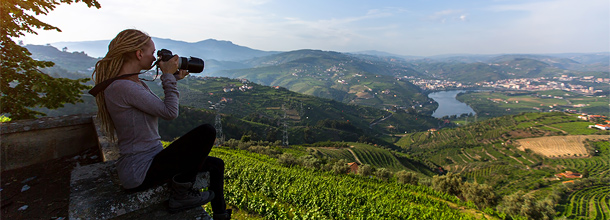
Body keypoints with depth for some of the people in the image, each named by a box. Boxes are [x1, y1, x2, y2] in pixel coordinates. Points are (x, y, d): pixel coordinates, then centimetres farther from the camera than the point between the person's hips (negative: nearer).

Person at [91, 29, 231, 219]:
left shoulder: (135, 83, 9)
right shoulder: (122, 87, -22)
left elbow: (160, 108, 17)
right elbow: (170, 112, -22)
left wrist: (173, 79, 11)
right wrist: (168, 76, -11)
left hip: (151, 159, 10)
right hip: (139, 172, -10)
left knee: (216, 165, 12)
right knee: (206, 132, -22)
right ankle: (182, 192, -4)